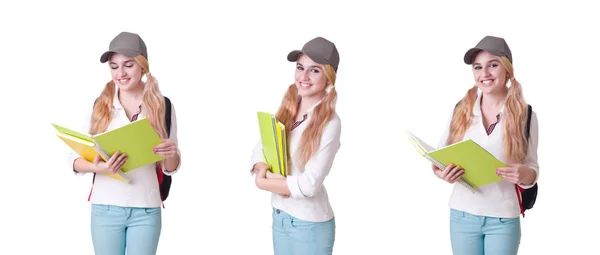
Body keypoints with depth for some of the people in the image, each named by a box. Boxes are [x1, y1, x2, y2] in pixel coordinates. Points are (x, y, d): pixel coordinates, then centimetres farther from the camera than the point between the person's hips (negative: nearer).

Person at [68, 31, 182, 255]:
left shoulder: (162, 107, 2)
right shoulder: (99, 105, 1)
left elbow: (170, 168, 7)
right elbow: (76, 158, -2)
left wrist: (171, 154, -16)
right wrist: (97, 167, -23)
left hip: (146, 209, 0)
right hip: (105, 208, 0)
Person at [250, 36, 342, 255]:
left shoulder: (329, 123, -17)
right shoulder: (286, 110, 2)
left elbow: (308, 185, -21)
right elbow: (259, 150, 3)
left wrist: (261, 182, -11)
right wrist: (265, 171, -18)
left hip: (310, 224, -6)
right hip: (279, 216, 6)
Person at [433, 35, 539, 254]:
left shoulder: (525, 114, -3)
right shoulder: (461, 109, 1)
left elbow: (533, 169, 1)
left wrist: (523, 174, -22)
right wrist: (440, 171, -16)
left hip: (503, 219, -1)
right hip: (462, 215, 1)